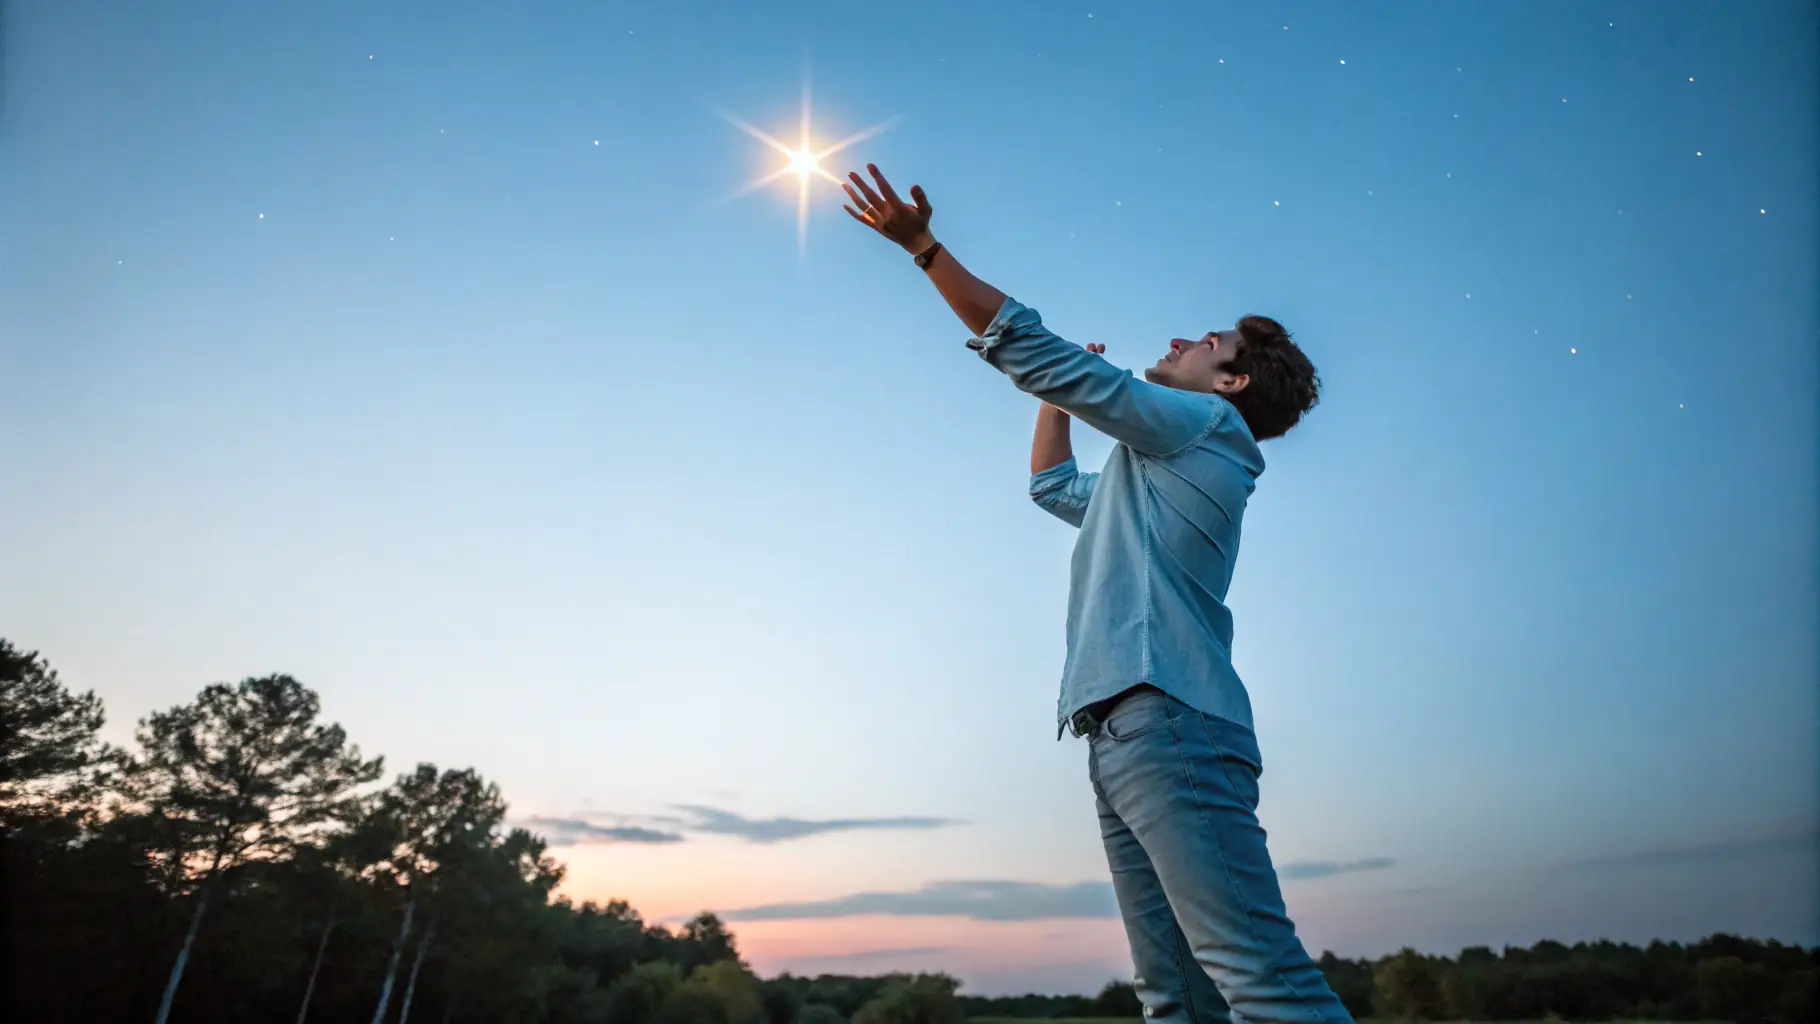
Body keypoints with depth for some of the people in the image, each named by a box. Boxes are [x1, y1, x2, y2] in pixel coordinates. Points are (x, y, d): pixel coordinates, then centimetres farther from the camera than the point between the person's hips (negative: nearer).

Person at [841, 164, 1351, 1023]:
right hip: (1125, 734, 10)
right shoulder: (1155, 472, 30)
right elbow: (1051, 483, 47)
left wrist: (922, 245, 4)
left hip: (1171, 726, -9)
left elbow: (1029, 351, -1)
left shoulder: (1207, 425, 4)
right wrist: (1059, 391, 42)